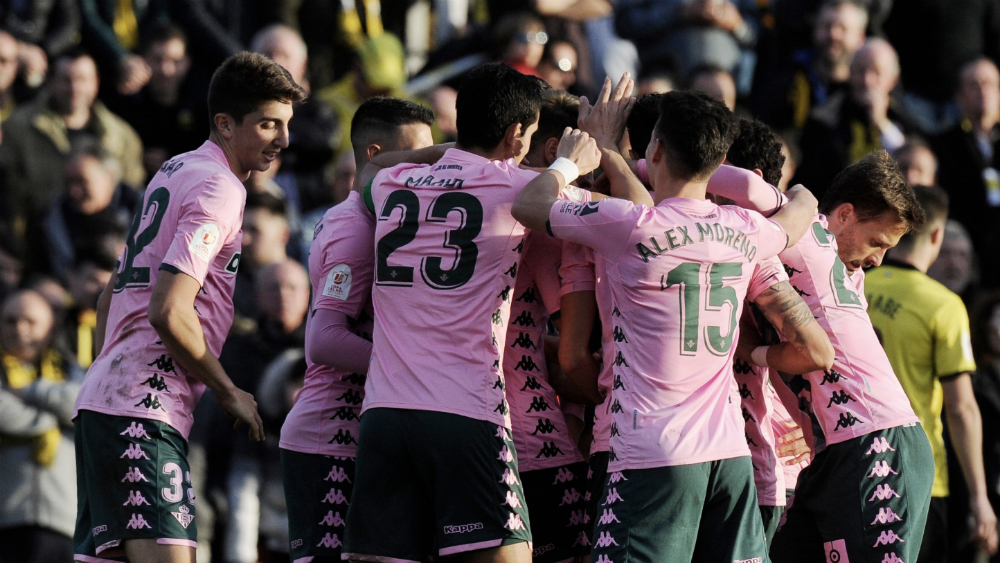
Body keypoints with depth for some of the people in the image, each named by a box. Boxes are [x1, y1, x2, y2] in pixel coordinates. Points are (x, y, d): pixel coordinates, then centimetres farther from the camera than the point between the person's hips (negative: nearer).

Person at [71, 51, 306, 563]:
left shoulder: (176, 171, 21)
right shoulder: (218, 189, -10)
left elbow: (110, 296, 26)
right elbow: (168, 312, -19)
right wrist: (230, 394, -7)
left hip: (102, 403, 10)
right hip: (143, 408, -10)